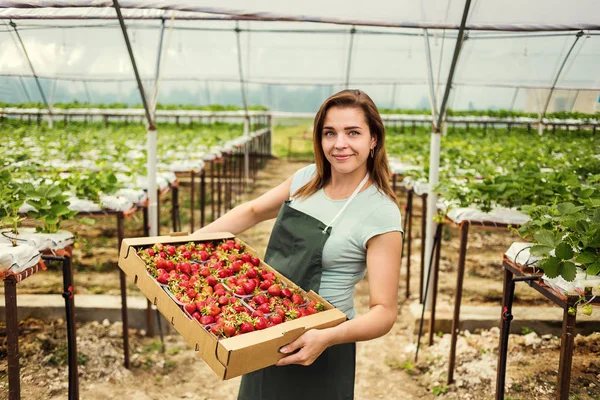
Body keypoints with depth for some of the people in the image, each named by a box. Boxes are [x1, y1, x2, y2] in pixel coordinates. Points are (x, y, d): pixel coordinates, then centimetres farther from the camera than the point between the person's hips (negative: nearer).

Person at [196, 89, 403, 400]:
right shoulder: (307, 178, -3)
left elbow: (384, 312, -21)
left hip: (315, 344, -6)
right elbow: (253, 211, 11)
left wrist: (327, 338, -37)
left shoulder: (381, 214, -20)